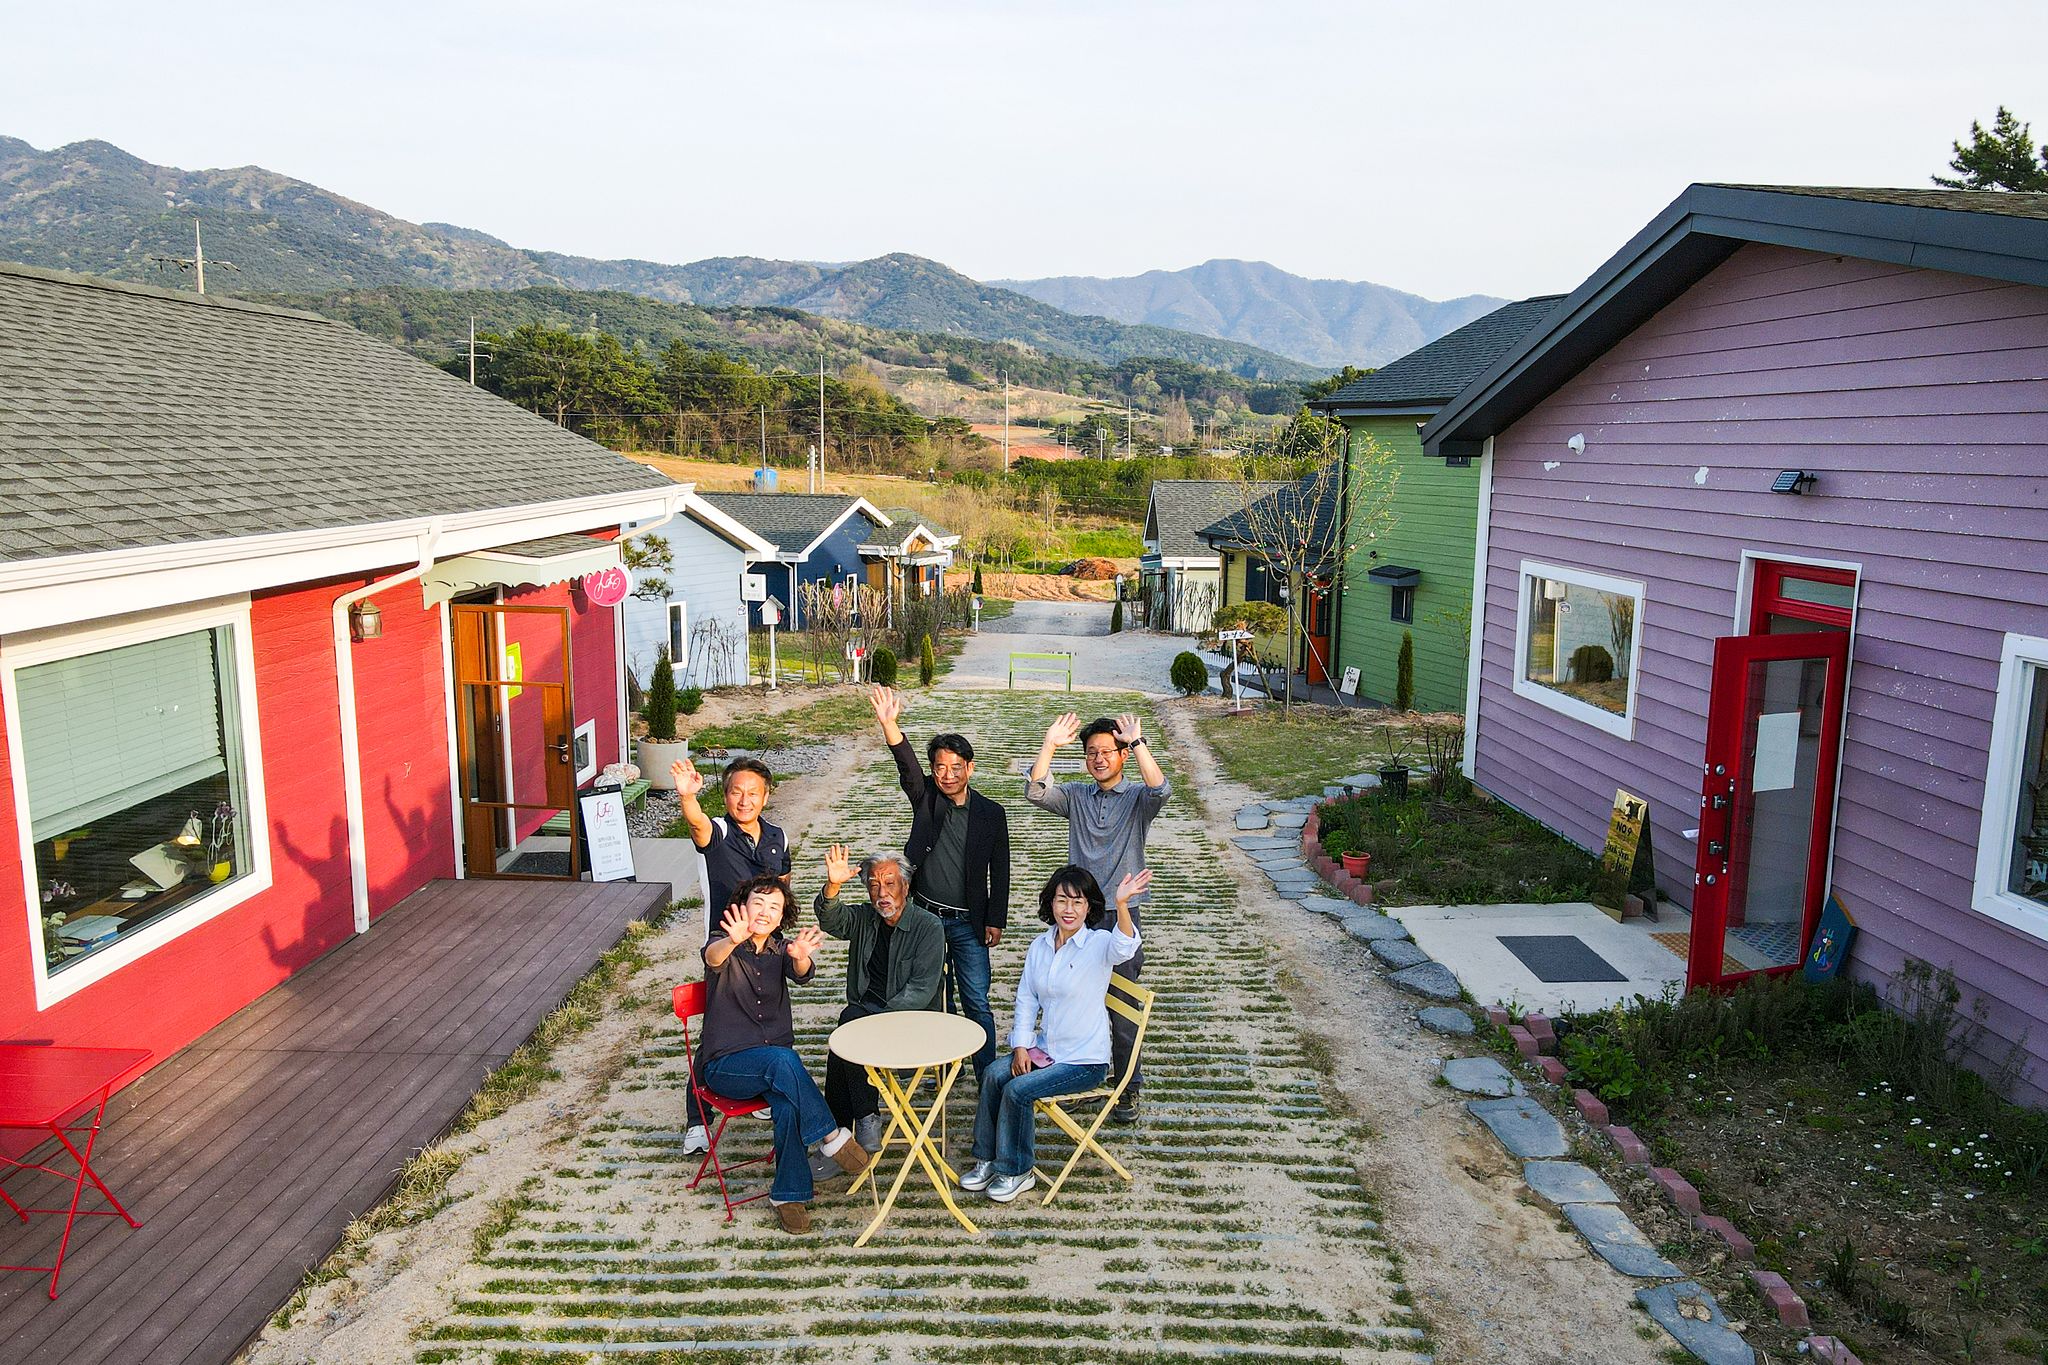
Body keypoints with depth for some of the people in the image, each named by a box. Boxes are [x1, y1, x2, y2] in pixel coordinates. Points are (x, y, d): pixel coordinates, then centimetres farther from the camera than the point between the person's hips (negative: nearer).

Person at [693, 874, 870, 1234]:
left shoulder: (781, 950, 8)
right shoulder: (726, 947, -2)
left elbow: (801, 975, -15)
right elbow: (713, 957, -29)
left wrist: (801, 958, -42)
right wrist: (733, 941, -54)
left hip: (778, 1062, 3)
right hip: (725, 1066, -3)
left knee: (790, 1106, -29)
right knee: (782, 1059, -34)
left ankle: (789, 1194, -14)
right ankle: (831, 1136, -24)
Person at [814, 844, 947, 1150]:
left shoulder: (928, 926, -5)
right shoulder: (863, 918, 10)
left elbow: (921, 990, -12)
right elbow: (832, 920, -13)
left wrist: (882, 1019, -22)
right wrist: (833, 886, -33)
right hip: (865, 1010, 4)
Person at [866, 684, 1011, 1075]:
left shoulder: (991, 814, -4)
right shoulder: (925, 798, -3)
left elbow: (1000, 871, 1)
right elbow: (907, 765, -22)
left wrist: (996, 921, -2)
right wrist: (889, 724, -40)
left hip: (968, 922, -2)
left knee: (977, 1002, -1)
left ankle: (988, 1073, 11)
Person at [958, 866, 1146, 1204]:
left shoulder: (1099, 944, -16)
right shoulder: (1039, 946, 3)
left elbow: (1124, 947, -41)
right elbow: (1026, 999, 10)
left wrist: (1122, 904, -60)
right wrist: (1021, 1046, -2)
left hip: (1086, 1060, -6)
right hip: (1046, 1048, 6)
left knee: (1018, 1090, -19)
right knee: (994, 1073, -14)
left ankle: (1017, 1172, 3)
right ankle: (988, 1159, 4)